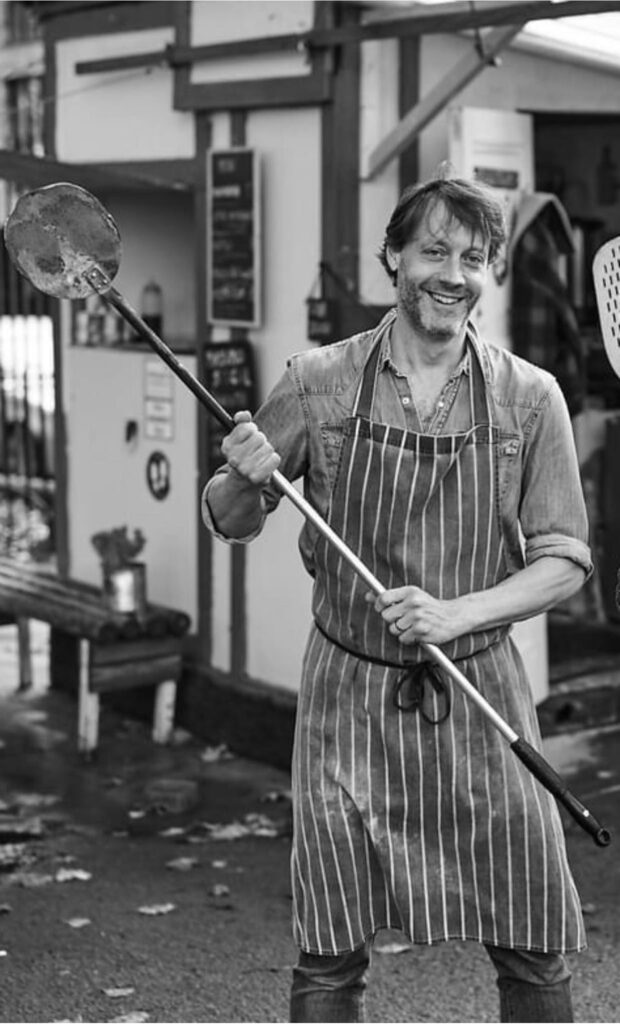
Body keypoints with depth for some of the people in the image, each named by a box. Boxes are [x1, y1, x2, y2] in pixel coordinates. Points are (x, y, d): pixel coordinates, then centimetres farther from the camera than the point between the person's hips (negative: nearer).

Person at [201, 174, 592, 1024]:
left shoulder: (529, 398, -2)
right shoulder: (319, 382, -2)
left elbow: (563, 560, -1)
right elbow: (228, 522, 7)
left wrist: (459, 614, -17)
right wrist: (244, 479, -16)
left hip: (481, 694, 1)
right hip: (349, 695, 0)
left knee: (533, 954, 6)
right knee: (329, 955, 6)